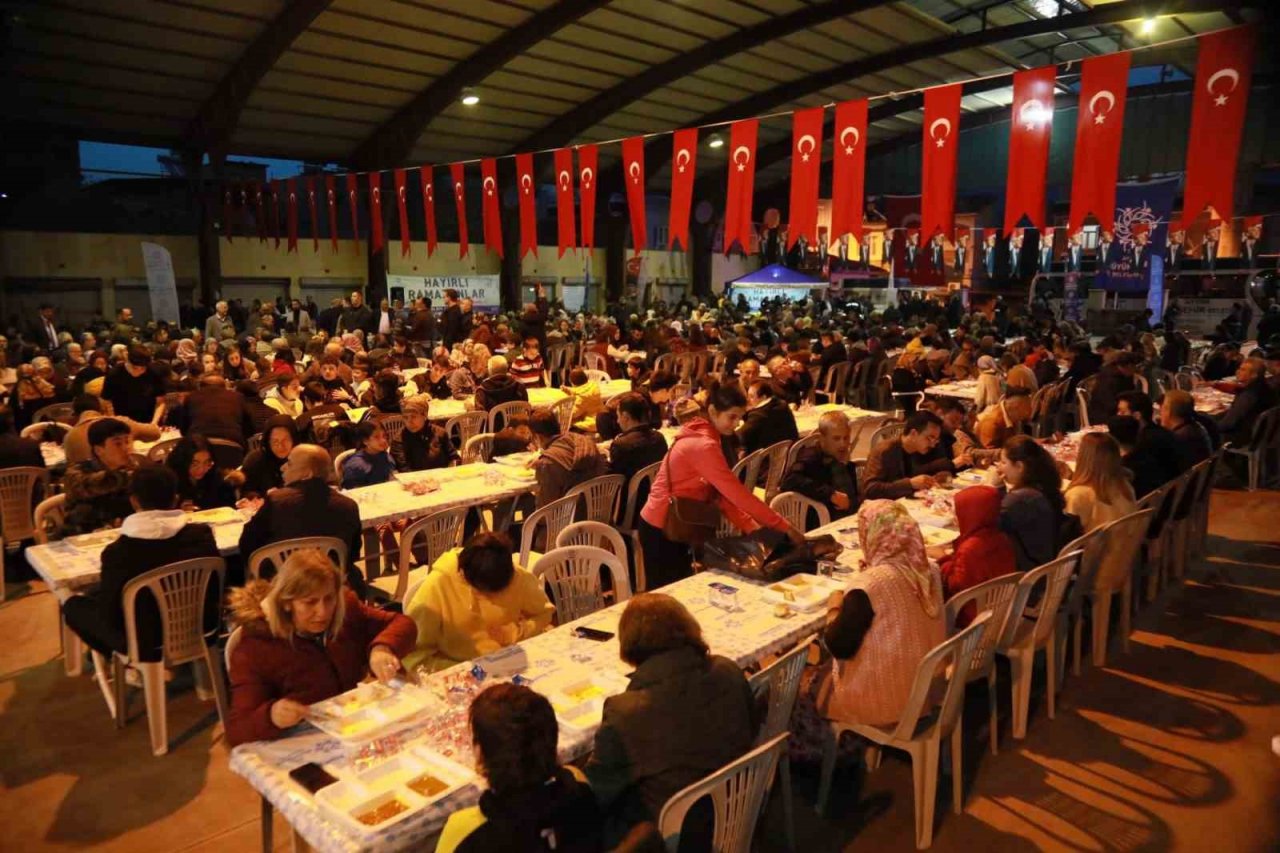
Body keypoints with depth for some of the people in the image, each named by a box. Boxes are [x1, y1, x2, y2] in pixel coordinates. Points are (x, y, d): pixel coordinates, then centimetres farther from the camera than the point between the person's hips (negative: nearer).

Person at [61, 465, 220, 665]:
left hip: (146, 644, -4)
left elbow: (109, 615, -13)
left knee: (73, 605, 17)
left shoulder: (118, 551, -23)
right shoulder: (203, 535, -14)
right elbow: (215, 592, 0)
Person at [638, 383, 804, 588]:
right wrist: (784, 527, -22)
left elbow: (720, 492, 3)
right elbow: (737, 493, -26)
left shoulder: (703, 435, 6)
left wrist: (751, 527, -6)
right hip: (661, 529, -9)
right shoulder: (703, 446, -25)